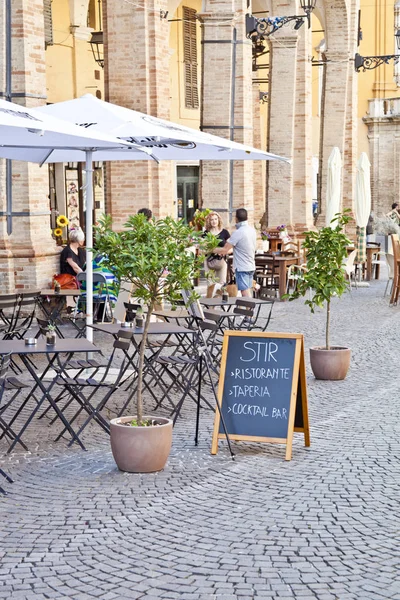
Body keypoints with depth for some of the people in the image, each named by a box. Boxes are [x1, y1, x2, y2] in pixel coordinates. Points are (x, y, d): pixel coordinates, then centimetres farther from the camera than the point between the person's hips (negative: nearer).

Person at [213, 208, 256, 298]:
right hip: (251, 266, 8)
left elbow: (225, 250, -15)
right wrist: (228, 251, 26)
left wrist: (214, 250, 4)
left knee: (245, 293, -9)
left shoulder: (238, 233, -18)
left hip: (242, 267, -8)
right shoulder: (252, 230, 6)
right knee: (249, 292, 13)